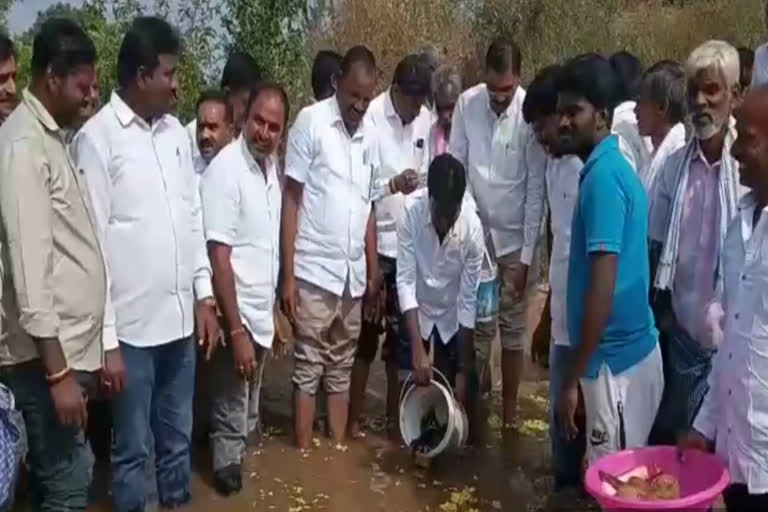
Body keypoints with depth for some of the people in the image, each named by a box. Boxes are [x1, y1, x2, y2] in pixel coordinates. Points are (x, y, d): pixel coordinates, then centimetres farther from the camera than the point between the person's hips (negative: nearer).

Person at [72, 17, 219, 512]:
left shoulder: (176, 131, 8)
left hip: (180, 316, 6)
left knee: (177, 437, 19)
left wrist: (204, 295, 10)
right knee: (133, 447, 9)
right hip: (131, 323, -6)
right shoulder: (97, 137, -11)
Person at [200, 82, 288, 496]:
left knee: (249, 410, 22)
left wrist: (274, 311, 15)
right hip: (237, 316, -8)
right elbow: (219, 257, -22)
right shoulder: (225, 170, -19)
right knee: (232, 413, 6)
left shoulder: (271, 165, 5)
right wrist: (235, 330, -24)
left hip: (262, 312, 8)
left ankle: (243, 456, 37)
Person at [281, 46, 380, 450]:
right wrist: (287, 275, -11)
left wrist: (373, 273, 13)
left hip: (353, 275, 5)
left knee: (341, 370, 13)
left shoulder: (370, 134, 10)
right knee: (308, 368, 3)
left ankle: (339, 451, 23)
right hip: (314, 272, -5)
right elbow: (290, 201, -7)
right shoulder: (310, 122, -7)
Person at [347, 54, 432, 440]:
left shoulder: (426, 119, 3)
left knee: (402, 334, 14)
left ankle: (394, 417, 28)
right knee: (366, 335, 4)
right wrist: (393, 185, -28)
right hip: (374, 242, -5)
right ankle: (353, 420, 18)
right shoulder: (370, 118, -14)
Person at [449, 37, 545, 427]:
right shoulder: (466, 103, -9)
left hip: (514, 237, -1)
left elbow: (536, 189, -11)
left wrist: (527, 253, -11)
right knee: (475, 327, 9)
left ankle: (510, 412, 22)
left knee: (512, 330, 8)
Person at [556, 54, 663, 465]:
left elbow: (602, 288, -23)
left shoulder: (603, 177, -18)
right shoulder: (610, 168, 11)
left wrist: (572, 379, -18)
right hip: (626, 350, 9)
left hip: (614, 358, -9)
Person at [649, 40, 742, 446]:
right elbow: (657, 251, 5)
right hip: (683, 333, 3)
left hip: (735, 338, -2)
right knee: (669, 437, 14)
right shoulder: (674, 166, -2)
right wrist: (655, 320, 5)